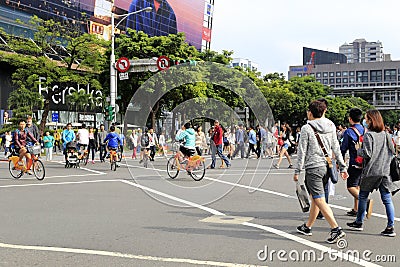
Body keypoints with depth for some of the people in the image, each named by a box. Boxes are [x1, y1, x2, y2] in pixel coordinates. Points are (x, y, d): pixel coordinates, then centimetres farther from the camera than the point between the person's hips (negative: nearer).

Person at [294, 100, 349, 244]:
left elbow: (302, 152, -9)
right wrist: (342, 167, 12)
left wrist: (297, 171, -3)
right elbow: (336, 148, 9)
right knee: (315, 198, 17)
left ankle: (336, 229, -15)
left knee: (319, 200, -7)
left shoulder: (306, 128, -9)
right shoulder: (330, 127, 8)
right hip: (326, 166, 7)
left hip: (313, 168, -7)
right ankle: (307, 227, 28)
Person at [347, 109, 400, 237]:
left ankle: (359, 222, 23)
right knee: (387, 199, 2)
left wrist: (358, 149, 1)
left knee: (363, 197, 12)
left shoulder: (368, 135, -12)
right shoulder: (385, 134, 6)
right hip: (385, 172, 5)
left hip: (370, 172, -5)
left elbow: (367, 154, -17)